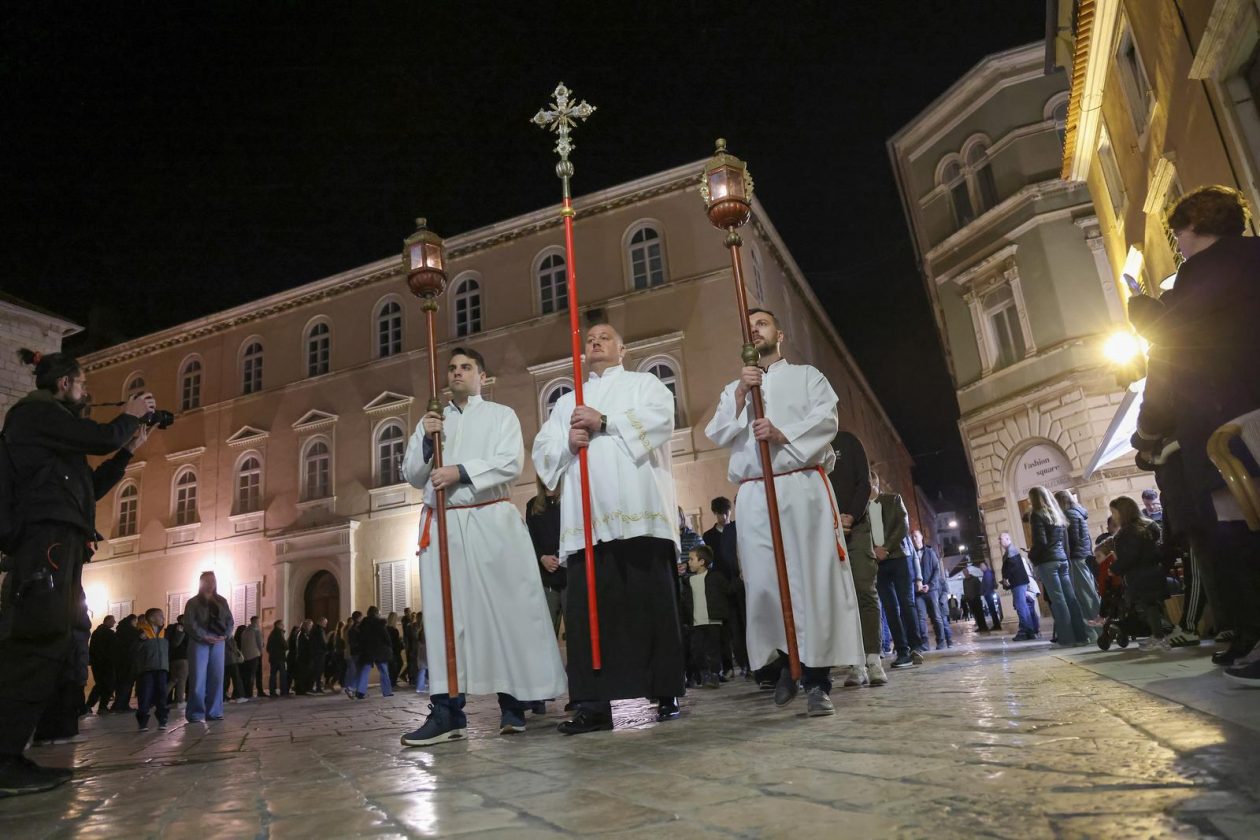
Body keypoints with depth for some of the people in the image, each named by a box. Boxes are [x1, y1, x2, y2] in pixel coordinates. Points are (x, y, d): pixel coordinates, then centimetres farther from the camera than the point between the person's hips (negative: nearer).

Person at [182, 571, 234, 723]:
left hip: (218, 643, 4)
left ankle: (213, 712, 7)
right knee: (198, 678, -7)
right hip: (199, 643, -3)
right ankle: (195, 713, -1)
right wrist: (204, 637, -17)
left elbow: (230, 621, 13)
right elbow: (189, 623, -6)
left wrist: (225, 635, -5)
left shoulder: (221, 601, 17)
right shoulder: (193, 602, 6)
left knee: (216, 678, 2)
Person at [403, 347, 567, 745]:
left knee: (507, 608, -4)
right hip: (442, 526, 3)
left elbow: (511, 463, -5)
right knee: (443, 613, -2)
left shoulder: (501, 415, 10)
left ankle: (513, 701, 5)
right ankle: (446, 708, -1)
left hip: (492, 521, -3)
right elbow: (412, 475, 14)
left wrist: (460, 472, -15)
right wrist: (425, 440, -3)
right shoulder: (432, 422, 21)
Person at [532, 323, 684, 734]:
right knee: (588, 606, -4)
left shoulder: (644, 383, 18)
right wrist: (568, 443, -4)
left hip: (637, 509, -3)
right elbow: (542, 451, 17)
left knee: (651, 600, -4)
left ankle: (665, 693, 4)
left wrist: (605, 422, -8)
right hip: (586, 517, 3)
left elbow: (660, 418, -3)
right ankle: (594, 703, -1)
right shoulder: (566, 403, 29)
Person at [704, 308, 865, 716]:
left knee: (815, 579, -8)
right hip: (754, 494, 2)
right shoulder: (733, 389, 24)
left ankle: (817, 680, -5)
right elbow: (718, 435, 7)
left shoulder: (807, 376, 17)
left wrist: (783, 434, -18)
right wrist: (740, 395, -6)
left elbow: (826, 419, -1)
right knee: (765, 583, -4)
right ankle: (789, 661, 16)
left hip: (804, 486, -2)